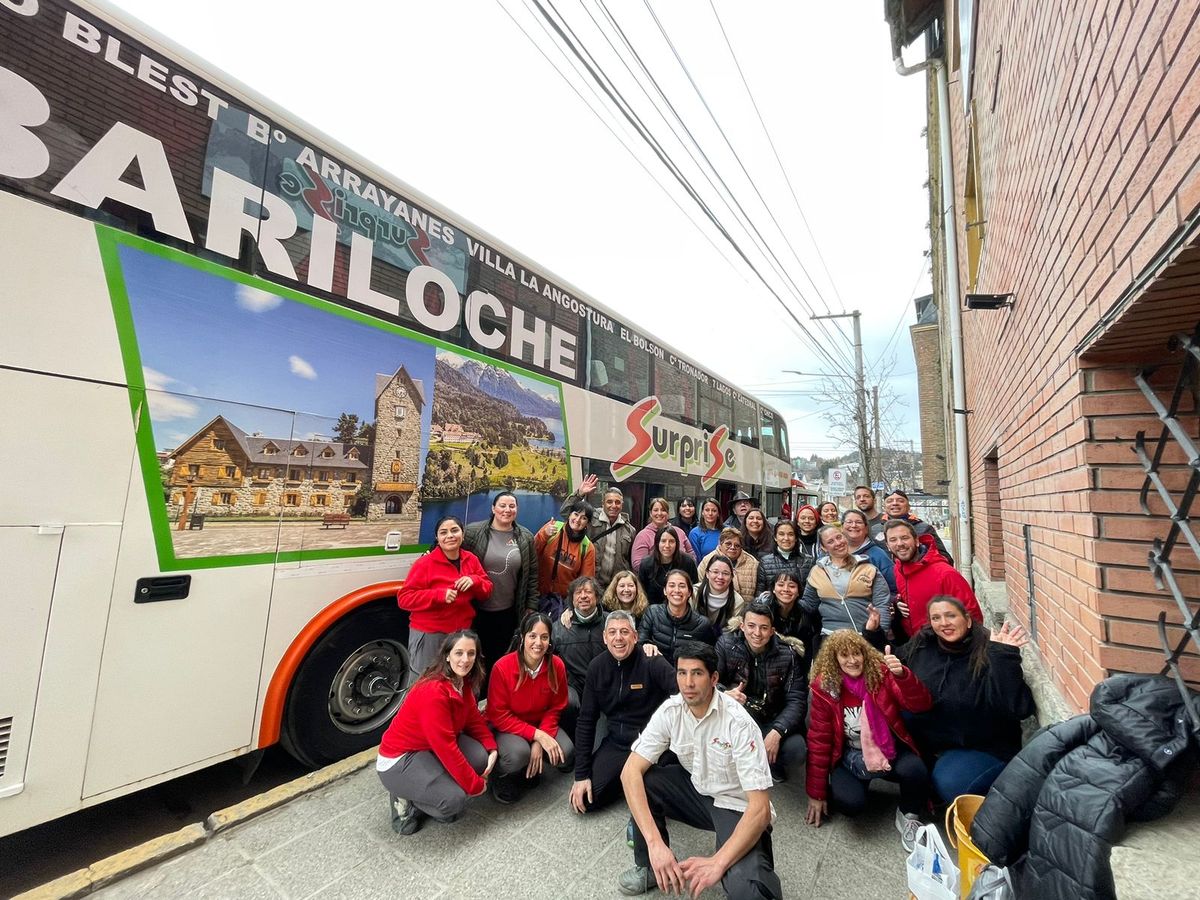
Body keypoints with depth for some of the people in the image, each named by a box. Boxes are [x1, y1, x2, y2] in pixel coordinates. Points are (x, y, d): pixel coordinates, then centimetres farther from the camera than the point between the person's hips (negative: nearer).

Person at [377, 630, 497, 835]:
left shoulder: (463, 682, -6)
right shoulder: (433, 691, -32)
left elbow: (473, 718, 3)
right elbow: (445, 747, -29)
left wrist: (492, 748, -12)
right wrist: (474, 784, -20)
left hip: (431, 748, 8)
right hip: (398, 759, -8)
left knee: (481, 756, -15)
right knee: (454, 800, -24)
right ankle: (406, 799, 3)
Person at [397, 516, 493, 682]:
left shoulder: (471, 559, 3)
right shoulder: (425, 563, -12)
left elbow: (487, 591, 7)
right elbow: (404, 598, -14)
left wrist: (474, 581, -15)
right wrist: (439, 595, -27)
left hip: (462, 633, 4)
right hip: (428, 635, -4)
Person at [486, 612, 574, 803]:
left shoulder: (557, 666, -16)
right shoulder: (502, 667, -26)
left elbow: (555, 708, -3)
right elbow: (498, 715, -19)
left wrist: (539, 742, -18)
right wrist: (537, 735, -25)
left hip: (541, 724, 4)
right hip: (506, 727, -4)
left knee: (566, 754, -19)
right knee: (519, 754, -33)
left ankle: (531, 769, 13)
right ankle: (499, 776, 3)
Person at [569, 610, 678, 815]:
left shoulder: (652, 662, -17)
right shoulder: (597, 667, -3)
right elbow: (586, 720, 3)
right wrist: (581, 774, -1)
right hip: (616, 744, 4)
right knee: (583, 801, -4)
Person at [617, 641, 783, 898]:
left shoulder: (738, 723, -29)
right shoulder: (670, 711, -17)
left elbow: (760, 808, -28)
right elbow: (630, 771, -20)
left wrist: (718, 863, -35)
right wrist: (655, 843, -32)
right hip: (696, 789, 4)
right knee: (640, 780, -18)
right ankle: (651, 866, 5)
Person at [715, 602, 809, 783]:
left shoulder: (788, 655, -7)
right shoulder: (725, 645, -10)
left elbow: (796, 701, -12)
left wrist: (777, 732, -27)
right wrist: (725, 694, -37)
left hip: (773, 722, 1)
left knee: (795, 749, -28)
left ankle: (772, 765, 8)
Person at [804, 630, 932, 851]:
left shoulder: (881, 673, -11)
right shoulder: (823, 688, -14)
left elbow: (921, 705, -20)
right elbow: (819, 740, -9)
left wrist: (902, 674, -39)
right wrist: (817, 794, -5)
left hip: (889, 748, 2)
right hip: (850, 755, -1)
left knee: (915, 770, -29)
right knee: (849, 803, -25)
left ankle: (908, 817, 3)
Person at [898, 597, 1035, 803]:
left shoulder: (987, 653, -18)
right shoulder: (920, 646, -5)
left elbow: (1018, 707, -30)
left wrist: (1005, 657, -37)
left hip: (983, 748, -4)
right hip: (928, 742, 4)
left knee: (949, 785, -27)